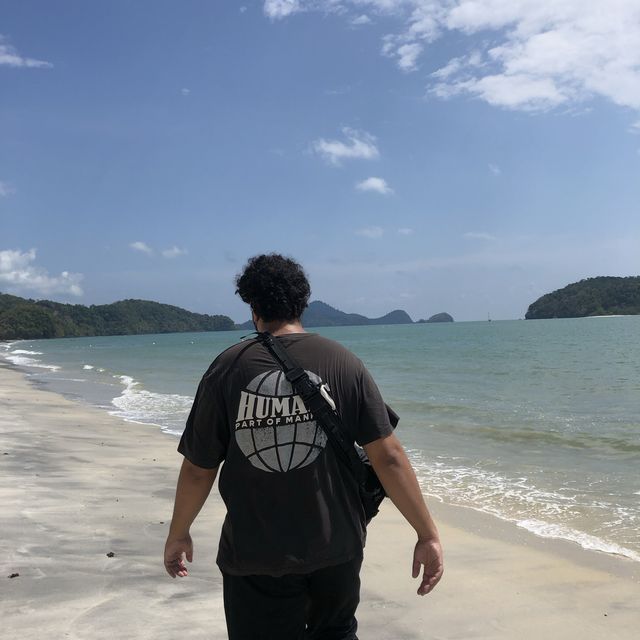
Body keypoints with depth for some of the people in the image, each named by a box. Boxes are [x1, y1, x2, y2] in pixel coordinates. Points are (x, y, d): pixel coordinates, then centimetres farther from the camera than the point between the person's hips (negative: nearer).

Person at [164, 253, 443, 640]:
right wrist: (428, 534, -2)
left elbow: (198, 470, -2)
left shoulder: (227, 370, -7)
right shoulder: (343, 364, -7)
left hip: (255, 554, -1)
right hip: (336, 547, 1)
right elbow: (388, 457, -10)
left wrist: (178, 535, 14)